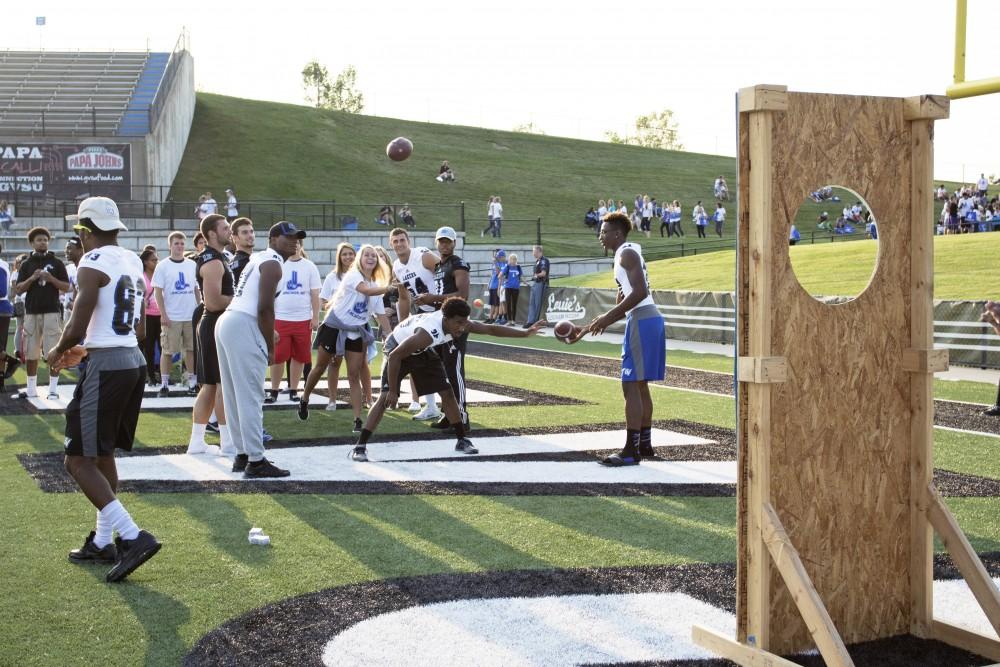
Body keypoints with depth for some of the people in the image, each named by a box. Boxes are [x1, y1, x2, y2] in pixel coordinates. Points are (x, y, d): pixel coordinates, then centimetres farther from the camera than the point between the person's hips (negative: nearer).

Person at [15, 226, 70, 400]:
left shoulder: (56, 263, 5)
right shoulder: (26, 264, 9)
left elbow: (66, 287, 3)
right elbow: (19, 290, 4)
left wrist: (51, 279, -13)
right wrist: (32, 278, -11)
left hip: (52, 312, -2)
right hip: (32, 312, 2)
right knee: (31, 353, 7)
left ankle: (53, 389, 1)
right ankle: (31, 388, 17)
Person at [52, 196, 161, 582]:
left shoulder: (93, 264, -13)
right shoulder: (133, 262, 13)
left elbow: (77, 329, -18)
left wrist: (58, 352, 3)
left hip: (106, 367, -9)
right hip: (135, 360, 9)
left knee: (79, 461, -3)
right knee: (103, 454, 19)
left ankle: (133, 536, -13)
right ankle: (103, 542, 25)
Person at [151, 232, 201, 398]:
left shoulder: (192, 265, 9)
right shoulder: (163, 266, -1)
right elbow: (157, 292, -4)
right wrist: (163, 314, -11)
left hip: (191, 316, 3)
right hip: (171, 317, -3)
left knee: (191, 349, 6)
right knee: (167, 351, 1)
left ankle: (192, 383, 12)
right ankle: (164, 384, 8)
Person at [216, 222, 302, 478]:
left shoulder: (258, 258, 22)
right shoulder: (273, 263, -6)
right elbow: (265, 308, -15)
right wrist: (270, 347, -9)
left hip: (227, 321, 10)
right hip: (243, 327, -10)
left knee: (235, 396, 14)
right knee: (251, 398, -7)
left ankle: (242, 455, 23)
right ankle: (255, 462, -4)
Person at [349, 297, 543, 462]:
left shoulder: (460, 324, -22)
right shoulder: (427, 333, -43)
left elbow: (491, 329, -9)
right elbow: (395, 356, -36)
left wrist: (525, 333, -10)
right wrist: (393, 391, -31)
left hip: (423, 351, 7)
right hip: (397, 349, -7)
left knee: (447, 392, 5)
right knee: (385, 398, -19)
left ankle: (462, 440, 18)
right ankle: (360, 446, -16)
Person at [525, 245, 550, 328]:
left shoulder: (544, 260, -13)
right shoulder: (537, 261, 17)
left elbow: (543, 273, -22)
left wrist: (536, 275, -5)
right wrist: (534, 275, 6)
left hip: (541, 284, -10)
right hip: (535, 283, 10)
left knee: (537, 303, -4)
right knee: (531, 303, 8)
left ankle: (534, 321, 0)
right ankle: (530, 321, 10)